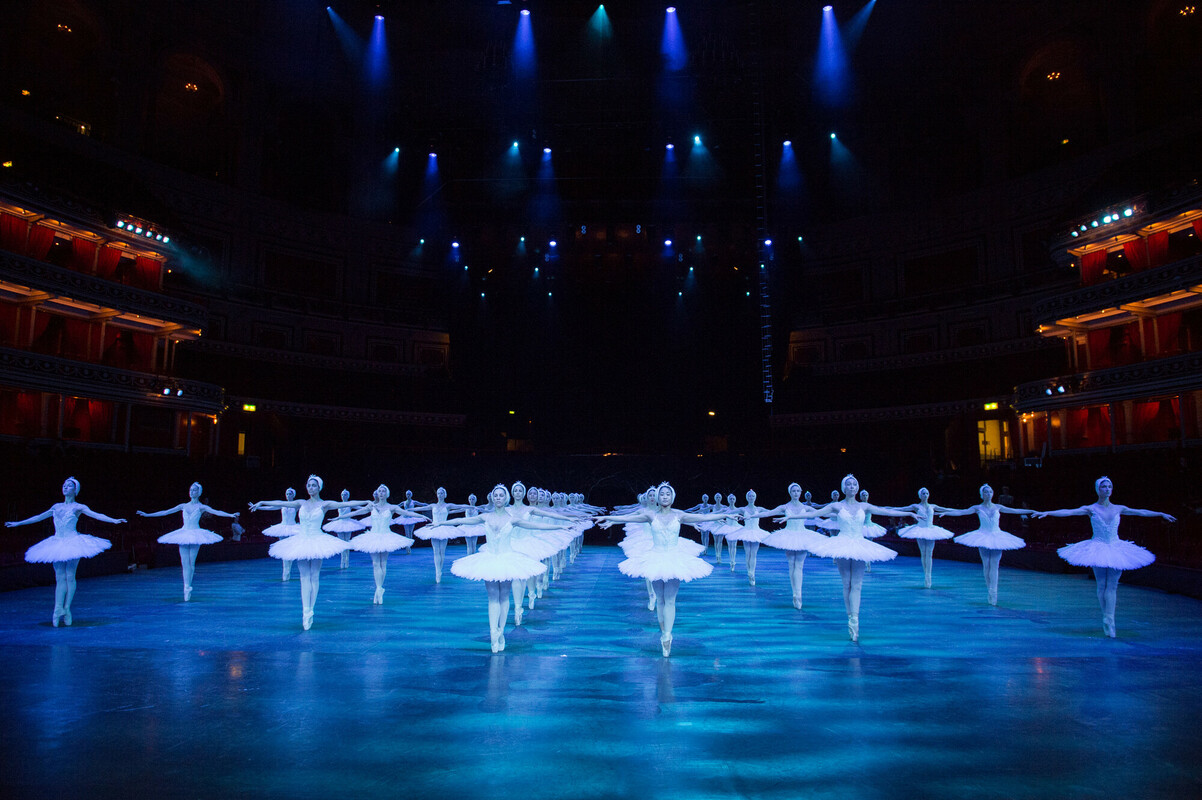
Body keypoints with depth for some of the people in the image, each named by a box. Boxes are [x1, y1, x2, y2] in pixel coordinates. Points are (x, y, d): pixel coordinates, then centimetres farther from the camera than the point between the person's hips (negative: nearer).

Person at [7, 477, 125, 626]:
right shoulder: (56, 507, 15)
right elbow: (39, 517, 26)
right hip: (57, 544, 4)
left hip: (73, 542, -4)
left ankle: (66, 609, 2)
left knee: (70, 576, -5)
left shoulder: (78, 507, 1)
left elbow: (96, 515, -10)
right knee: (60, 578, 0)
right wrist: (17, 523, 32)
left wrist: (114, 520, -24)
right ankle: (58, 609, -3)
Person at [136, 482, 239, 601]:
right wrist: (147, 514, 14)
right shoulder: (184, 506, 11)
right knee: (185, 563, -2)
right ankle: (187, 587, 0)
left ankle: (187, 587, 8)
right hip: (183, 534, 3)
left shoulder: (201, 507, 2)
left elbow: (215, 512, -10)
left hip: (195, 535, -3)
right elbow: (166, 512, 15)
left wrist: (231, 515, -25)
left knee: (191, 562, -2)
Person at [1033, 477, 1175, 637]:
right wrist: (1047, 513, -26)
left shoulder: (1118, 509, 7)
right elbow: (1069, 512, -14)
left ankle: (1108, 620, -6)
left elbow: (1141, 512, 18)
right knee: (1101, 585, 1)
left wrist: (1161, 514, 24)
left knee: (1112, 585, -5)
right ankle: (1107, 620, 11)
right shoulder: (1091, 509, -3)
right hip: (1097, 550, -2)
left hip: (1115, 550, 3)